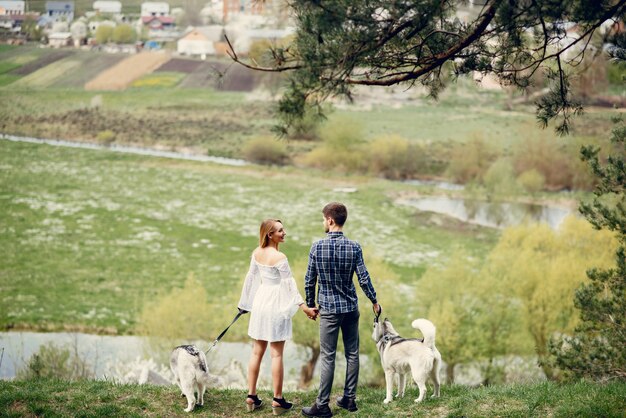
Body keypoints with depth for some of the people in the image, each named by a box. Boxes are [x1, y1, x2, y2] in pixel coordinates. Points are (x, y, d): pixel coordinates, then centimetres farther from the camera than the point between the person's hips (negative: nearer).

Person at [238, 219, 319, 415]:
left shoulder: (257, 253, 3)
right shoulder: (279, 257, -17)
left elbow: (251, 277, 12)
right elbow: (289, 284, -18)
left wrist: (245, 302, 22)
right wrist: (303, 306, -15)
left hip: (260, 300, 7)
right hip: (276, 303, -7)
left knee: (257, 352, 12)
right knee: (277, 353, 0)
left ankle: (251, 396, 15)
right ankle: (278, 400, 5)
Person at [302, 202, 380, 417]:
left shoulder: (317, 247, -10)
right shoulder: (354, 247, -5)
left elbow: (309, 280, -4)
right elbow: (364, 279, -3)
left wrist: (310, 304, 11)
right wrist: (374, 301, 12)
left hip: (329, 309, -3)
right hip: (351, 308, 3)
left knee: (327, 357, -1)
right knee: (352, 353, 12)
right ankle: (349, 399, 18)